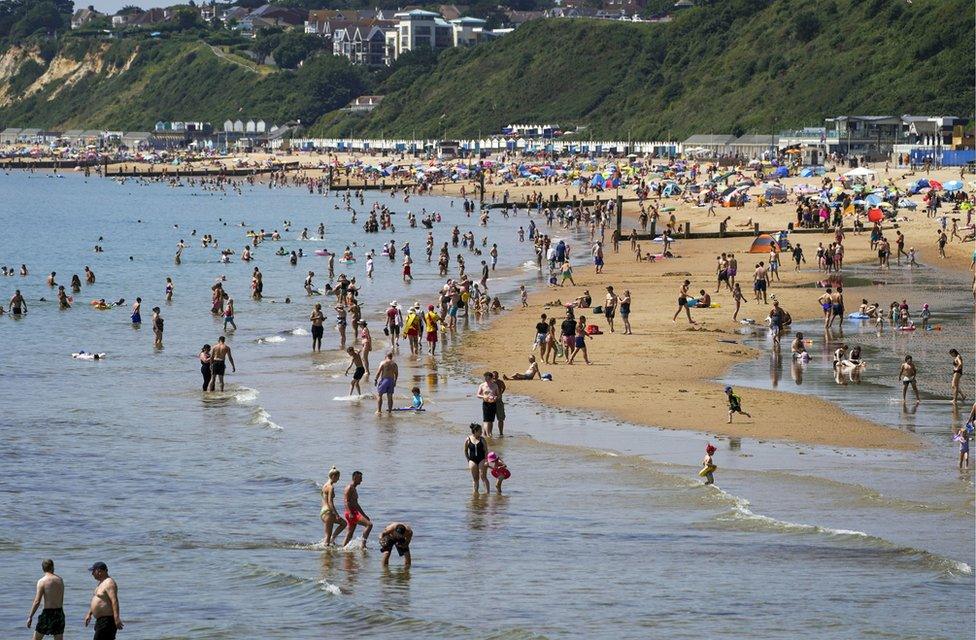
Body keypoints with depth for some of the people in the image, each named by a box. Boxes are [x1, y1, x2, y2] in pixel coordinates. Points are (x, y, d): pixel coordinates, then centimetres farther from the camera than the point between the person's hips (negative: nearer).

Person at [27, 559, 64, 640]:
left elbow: (37, 602, -14)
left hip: (48, 613, -5)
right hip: (59, 612, 5)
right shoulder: (60, 579, 6)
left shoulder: (42, 581, -11)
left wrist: (30, 617, -8)